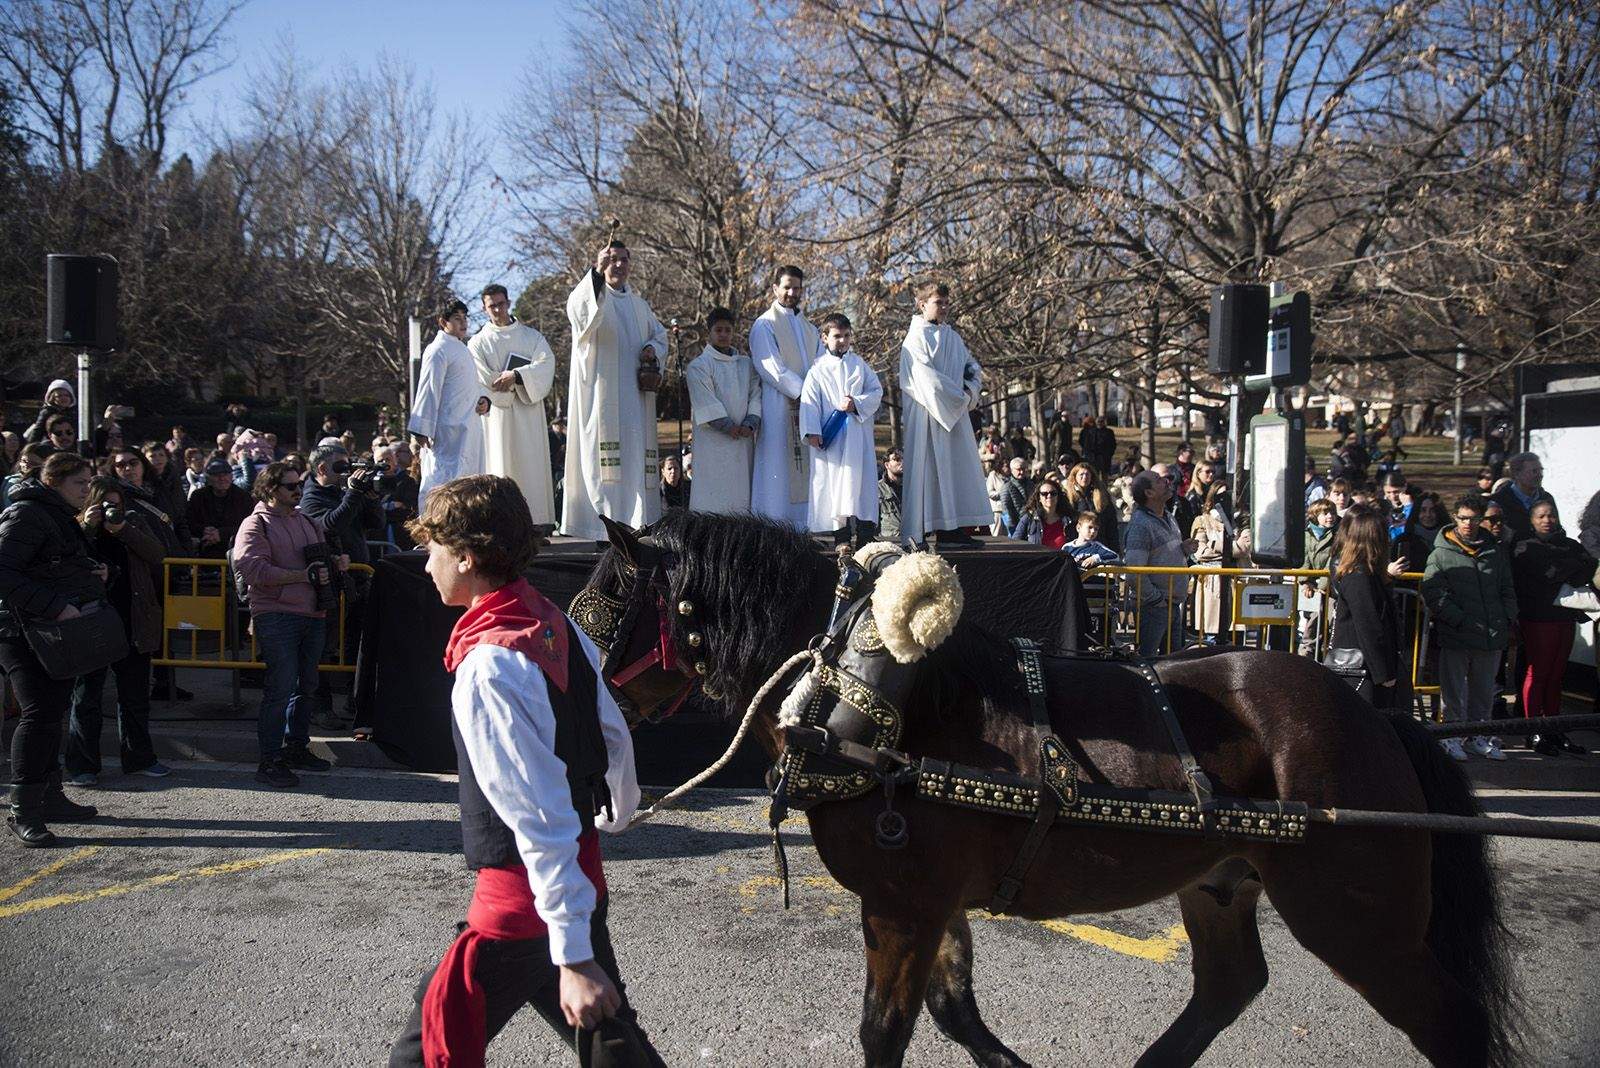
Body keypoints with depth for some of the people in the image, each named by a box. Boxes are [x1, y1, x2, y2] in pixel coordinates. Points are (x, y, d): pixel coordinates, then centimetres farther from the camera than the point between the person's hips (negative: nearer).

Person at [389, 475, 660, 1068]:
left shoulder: (487, 668, -24)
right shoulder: (560, 625, 1)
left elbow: (540, 818, -26)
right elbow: (615, 736, 12)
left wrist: (574, 957, -24)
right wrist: (618, 812, 33)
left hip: (526, 897, -8)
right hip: (585, 875, 9)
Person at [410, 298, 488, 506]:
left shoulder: (463, 349, 19)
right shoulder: (438, 350, -10)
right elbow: (428, 389, -15)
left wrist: (484, 399, 5)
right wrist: (422, 430, -18)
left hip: (469, 429, 10)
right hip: (449, 429, -9)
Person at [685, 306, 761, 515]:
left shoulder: (746, 364, 17)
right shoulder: (698, 366, 1)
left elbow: (755, 394, 8)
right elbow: (705, 400, -9)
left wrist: (750, 423, -9)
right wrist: (727, 426, -16)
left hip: (743, 441, 5)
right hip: (713, 440, -5)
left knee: (742, 490, 3)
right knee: (714, 491, -8)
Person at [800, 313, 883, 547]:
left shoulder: (859, 364, 12)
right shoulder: (818, 368, 5)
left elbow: (877, 391, 9)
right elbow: (809, 401, -2)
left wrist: (857, 404, -9)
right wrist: (812, 431, -12)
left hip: (859, 433, 2)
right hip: (831, 437, -2)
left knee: (861, 479, -2)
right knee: (834, 481, -2)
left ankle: (864, 534, 0)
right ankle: (841, 536, 3)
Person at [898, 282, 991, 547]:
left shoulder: (953, 337, 16)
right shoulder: (916, 338, -6)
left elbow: (973, 367, 17)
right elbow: (927, 378, -16)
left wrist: (971, 390, -4)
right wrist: (959, 396, -12)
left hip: (953, 413, 8)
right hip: (925, 414, -8)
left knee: (955, 470, 5)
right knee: (927, 469, -9)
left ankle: (951, 528, 8)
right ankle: (919, 532, -7)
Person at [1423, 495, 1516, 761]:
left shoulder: (1496, 551, 13)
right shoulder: (1441, 553, -1)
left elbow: (1507, 590, 18)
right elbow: (1433, 592, -8)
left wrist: (1508, 619, 4)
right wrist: (1460, 620, -14)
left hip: (1493, 636, 4)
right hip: (1456, 636, -4)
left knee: (1484, 689, 13)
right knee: (1455, 689, 1)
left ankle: (1478, 735, 23)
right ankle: (1452, 735, 10)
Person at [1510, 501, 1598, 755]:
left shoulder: (1571, 545, 18)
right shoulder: (1525, 548, -1)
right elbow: (1551, 572, -14)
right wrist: (1577, 570, 0)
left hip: (1565, 617, 6)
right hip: (1538, 619, -5)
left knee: (1555, 676, 8)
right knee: (1536, 674, -4)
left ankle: (1554, 730, 13)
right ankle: (1534, 732, 0)